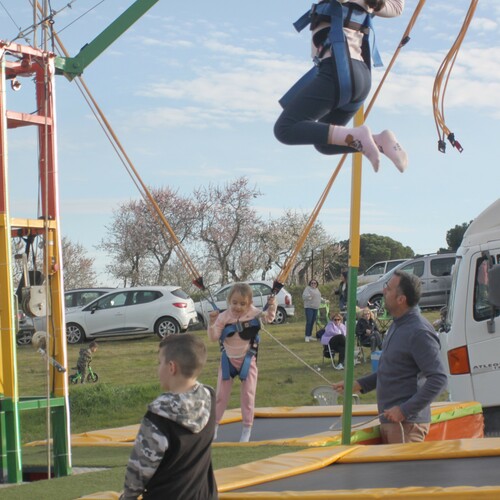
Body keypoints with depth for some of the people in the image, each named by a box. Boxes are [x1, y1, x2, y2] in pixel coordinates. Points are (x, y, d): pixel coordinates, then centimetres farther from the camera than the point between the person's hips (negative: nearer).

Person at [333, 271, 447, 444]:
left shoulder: (419, 332, -19)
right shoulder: (397, 326, 13)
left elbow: (438, 379, -23)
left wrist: (404, 410, -24)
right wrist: (359, 385, 17)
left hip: (407, 424, -10)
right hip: (388, 420, 10)